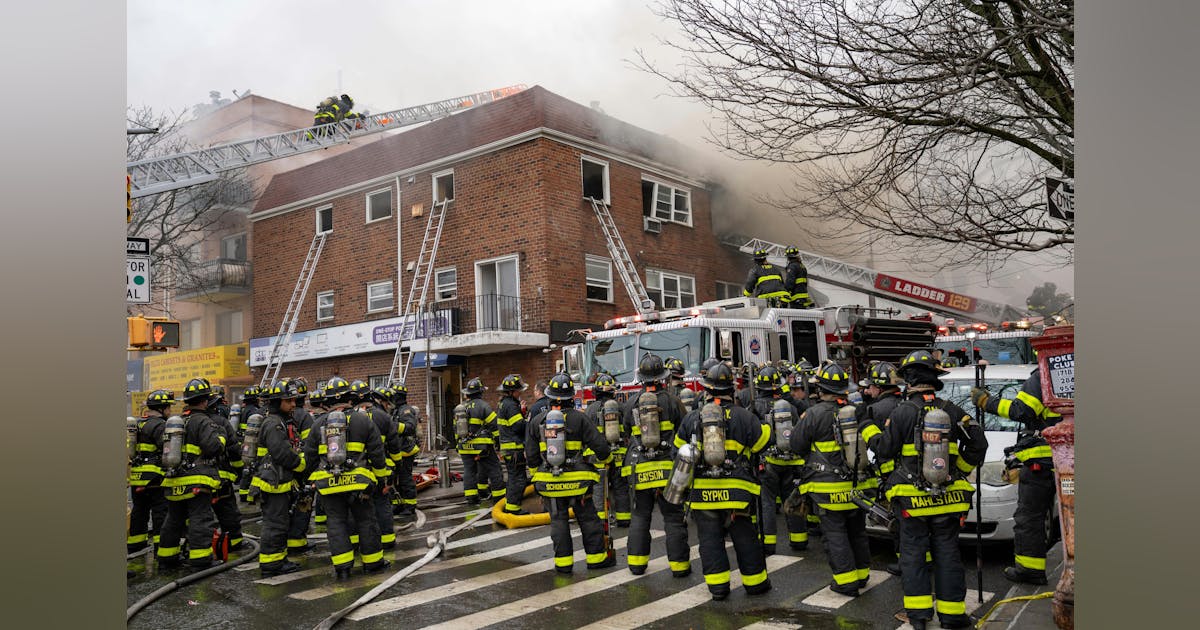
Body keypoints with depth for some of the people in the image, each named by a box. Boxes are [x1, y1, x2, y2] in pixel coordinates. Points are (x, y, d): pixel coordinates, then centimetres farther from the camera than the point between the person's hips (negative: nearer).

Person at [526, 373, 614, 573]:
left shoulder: (538, 421, 0)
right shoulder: (579, 418, -9)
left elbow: (531, 455, 5)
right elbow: (599, 444, -10)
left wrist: (538, 474, 21)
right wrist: (606, 460, 11)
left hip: (549, 482, 2)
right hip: (577, 481, -2)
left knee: (558, 521, 11)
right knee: (588, 519, 11)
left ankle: (563, 561, 12)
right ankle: (596, 557, 19)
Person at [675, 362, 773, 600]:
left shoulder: (692, 419, 3)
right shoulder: (743, 417, -5)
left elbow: (679, 446, 14)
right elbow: (763, 441, 5)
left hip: (702, 491, 1)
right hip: (736, 489, -1)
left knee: (710, 540, 9)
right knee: (745, 538, 11)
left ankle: (717, 586, 10)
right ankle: (755, 582, 21)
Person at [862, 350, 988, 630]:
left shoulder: (902, 412, -10)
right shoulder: (952, 411, 1)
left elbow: (885, 449, -6)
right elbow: (978, 444, 4)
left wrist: (868, 429, 10)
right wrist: (959, 469, 18)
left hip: (913, 498, -3)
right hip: (948, 499, 3)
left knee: (913, 553, 8)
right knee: (947, 553, 11)